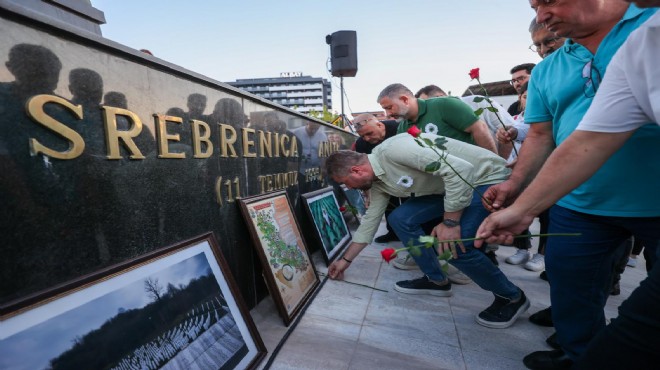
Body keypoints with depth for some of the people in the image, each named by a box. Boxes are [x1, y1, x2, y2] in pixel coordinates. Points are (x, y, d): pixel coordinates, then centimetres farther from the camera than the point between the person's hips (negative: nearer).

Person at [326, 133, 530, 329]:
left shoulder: (393, 149, -29)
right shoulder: (378, 182, 1)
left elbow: (460, 169, -31)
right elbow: (370, 220, 12)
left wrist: (450, 222, -26)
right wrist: (346, 260, 18)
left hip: (488, 178, -8)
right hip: (452, 183, 9)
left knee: (454, 246, -22)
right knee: (400, 219, -1)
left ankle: (511, 297, 6)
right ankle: (436, 280, 15)